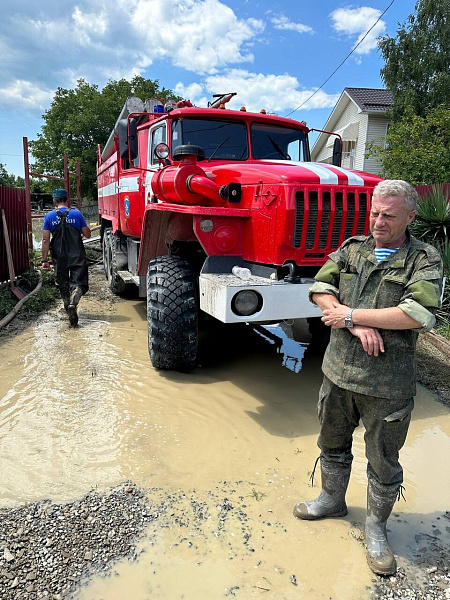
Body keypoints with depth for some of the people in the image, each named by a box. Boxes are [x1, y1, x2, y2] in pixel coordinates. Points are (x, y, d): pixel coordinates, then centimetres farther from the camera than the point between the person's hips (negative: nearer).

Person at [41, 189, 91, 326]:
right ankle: (73, 304, -26)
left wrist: (44, 260, -1)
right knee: (78, 283, 0)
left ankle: (68, 308, 26)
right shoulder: (76, 214, -3)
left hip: (59, 258, 2)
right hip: (77, 257, -1)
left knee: (63, 285, 16)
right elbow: (87, 234, 0)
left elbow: (45, 240, -4)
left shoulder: (49, 216, 0)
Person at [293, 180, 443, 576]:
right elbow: (320, 289, -5)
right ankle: (332, 499, 48)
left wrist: (350, 313, -18)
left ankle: (376, 527, 38)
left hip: (387, 384, -4)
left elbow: (419, 313, -22)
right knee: (333, 443, 23)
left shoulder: (425, 260, -7)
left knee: (383, 462, 13)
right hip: (338, 371, 4)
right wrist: (357, 327, -20)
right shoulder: (351, 249, 5)